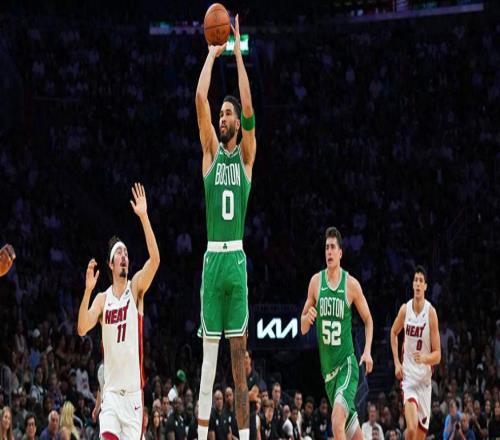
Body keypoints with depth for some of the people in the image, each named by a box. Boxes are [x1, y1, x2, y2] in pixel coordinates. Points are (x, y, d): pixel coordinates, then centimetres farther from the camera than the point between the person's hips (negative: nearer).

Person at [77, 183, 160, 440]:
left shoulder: (136, 289, 2)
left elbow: (155, 259, -14)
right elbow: (82, 329, -7)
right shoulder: (102, 299, 7)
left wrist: (143, 216, -21)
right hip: (111, 388, 1)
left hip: (133, 388, -1)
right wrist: (88, 290, -19)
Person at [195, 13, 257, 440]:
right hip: (212, 257, 1)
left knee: (239, 351, 1)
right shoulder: (211, 152, 9)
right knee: (209, 350, 1)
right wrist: (213, 54, 1)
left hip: (237, 258, -1)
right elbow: (200, 99, -1)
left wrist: (238, 53, -9)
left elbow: (249, 109, -9)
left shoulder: (246, 156, 5)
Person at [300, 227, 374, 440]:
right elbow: (303, 328, 9)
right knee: (349, 420, 14)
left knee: (337, 422, -22)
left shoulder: (351, 284, -6)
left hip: (347, 364, -4)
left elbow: (368, 320, 7)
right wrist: (307, 318, -15)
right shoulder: (316, 281, 2)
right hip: (327, 365, 4)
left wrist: (367, 351, -7)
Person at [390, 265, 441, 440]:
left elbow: (438, 355, -8)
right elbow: (394, 333, 19)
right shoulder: (405, 309, -3)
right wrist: (396, 363, 9)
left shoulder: (431, 313, -9)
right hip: (408, 375, 0)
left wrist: (425, 358, -30)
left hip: (425, 378, 0)